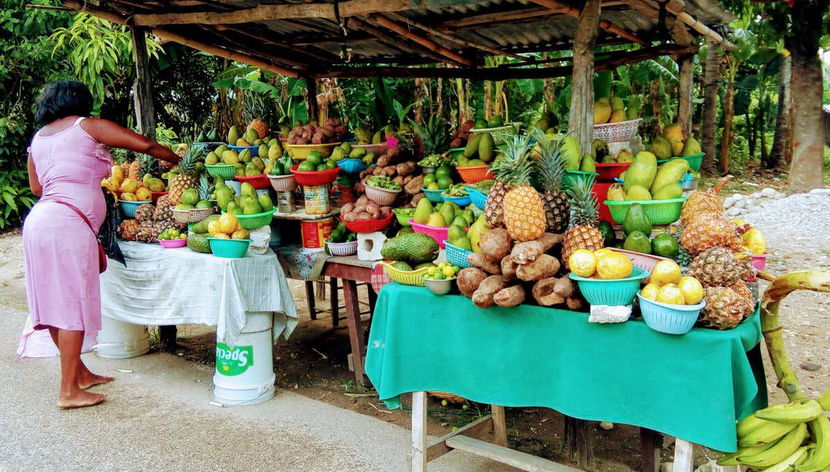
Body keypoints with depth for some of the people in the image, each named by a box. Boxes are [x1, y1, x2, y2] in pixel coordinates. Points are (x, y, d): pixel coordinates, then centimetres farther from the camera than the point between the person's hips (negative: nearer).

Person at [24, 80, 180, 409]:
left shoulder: (38, 138, 20)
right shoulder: (87, 126, 2)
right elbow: (145, 145, 0)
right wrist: (178, 161, 15)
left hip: (38, 221, 8)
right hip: (67, 224, -8)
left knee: (54, 304, 12)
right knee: (72, 304, -6)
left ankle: (80, 373, 24)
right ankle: (69, 391, -4)